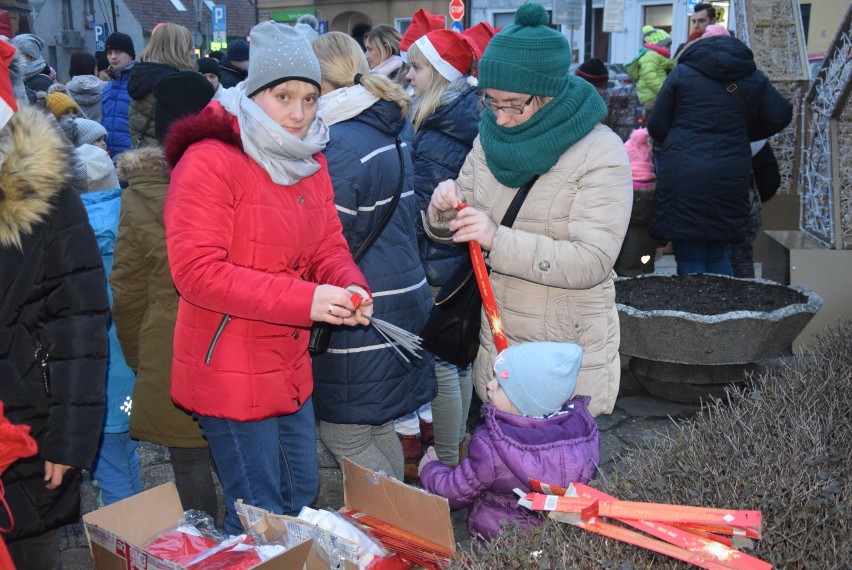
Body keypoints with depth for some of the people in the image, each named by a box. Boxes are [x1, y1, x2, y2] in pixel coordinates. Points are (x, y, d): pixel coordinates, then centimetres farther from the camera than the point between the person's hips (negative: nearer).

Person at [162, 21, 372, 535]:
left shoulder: (311, 162, 8)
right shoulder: (208, 161, -17)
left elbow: (329, 246, 9)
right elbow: (196, 271, -24)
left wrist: (350, 287, -15)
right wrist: (304, 299, -29)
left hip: (291, 370, 8)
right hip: (230, 373, -8)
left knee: (303, 497, 22)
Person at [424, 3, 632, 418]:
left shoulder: (601, 154, -15)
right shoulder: (490, 139, 2)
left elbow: (592, 261, -23)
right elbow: (456, 231, 10)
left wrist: (498, 239, -32)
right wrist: (444, 210, -14)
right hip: (497, 342, 5)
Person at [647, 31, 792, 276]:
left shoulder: (681, 73, 5)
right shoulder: (754, 80, 12)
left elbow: (656, 127, 6)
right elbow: (781, 116, 14)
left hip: (682, 176, -3)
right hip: (730, 180, 3)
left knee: (689, 261, 2)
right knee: (718, 257, 18)